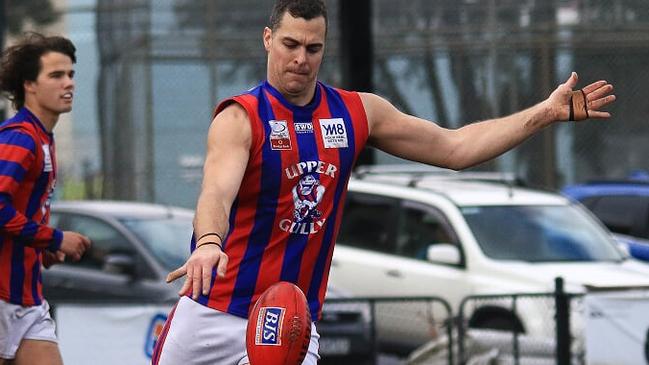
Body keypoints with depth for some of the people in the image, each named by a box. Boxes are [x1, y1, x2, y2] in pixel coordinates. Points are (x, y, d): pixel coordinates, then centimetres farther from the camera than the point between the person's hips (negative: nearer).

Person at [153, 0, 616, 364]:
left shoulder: (357, 112, 4)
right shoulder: (240, 118, -12)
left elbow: (454, 148, 11)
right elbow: (217, 193, -30)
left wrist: (548, 112, 7)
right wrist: (208, 243, -53)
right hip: (211, 316, -3)